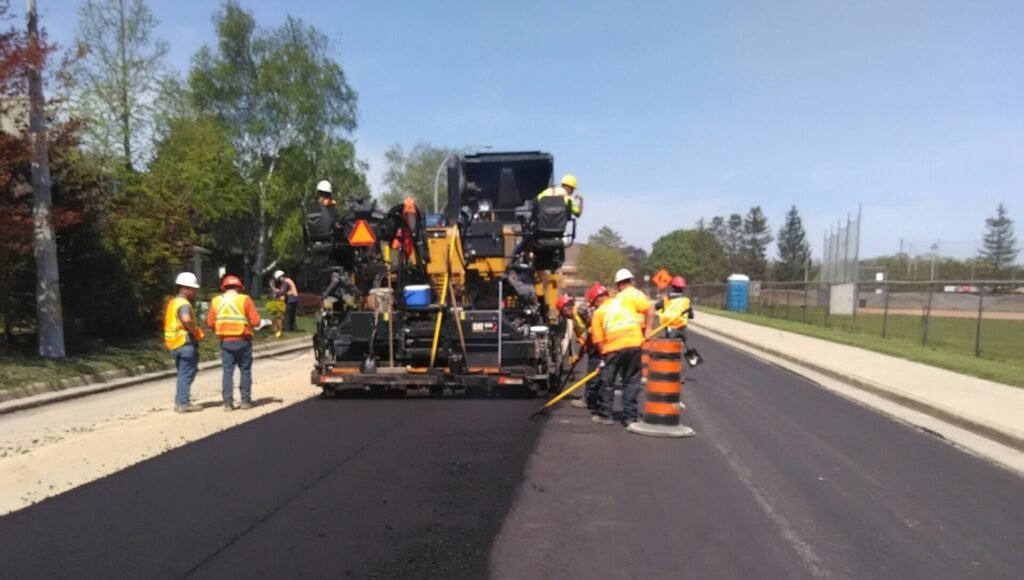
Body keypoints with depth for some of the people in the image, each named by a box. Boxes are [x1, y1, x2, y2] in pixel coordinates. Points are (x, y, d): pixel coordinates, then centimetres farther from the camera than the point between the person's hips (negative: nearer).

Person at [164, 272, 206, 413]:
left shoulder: (172, 302, 18)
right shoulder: (184, 303, -14)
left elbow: (169, 322, 25)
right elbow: (186, 319, -35)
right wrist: (195, 331, -19)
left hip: (175, 343, 10)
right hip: (186, 343, -10)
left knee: (183, 373, 17)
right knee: (186, 374, -4)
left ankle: (179, 401, 21)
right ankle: (183, 403, -2)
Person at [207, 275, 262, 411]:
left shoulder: (216, 301, 3)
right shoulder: (244, 299, -7)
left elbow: (210, 323, 2)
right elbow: (256, 321, -12)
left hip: (225, 342, 3)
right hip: (242, 341, -2)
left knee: (227, 371, 7)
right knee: (245, 370, 9)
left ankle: (228, 402, 3)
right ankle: (245, 400, 13)